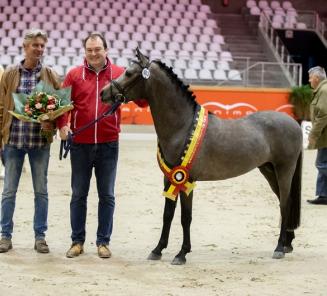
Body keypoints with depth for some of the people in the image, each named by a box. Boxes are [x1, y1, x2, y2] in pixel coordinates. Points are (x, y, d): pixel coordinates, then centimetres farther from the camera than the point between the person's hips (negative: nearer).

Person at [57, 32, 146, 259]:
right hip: (80, 144, 1)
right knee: (78, 195, 9)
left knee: (107, 196, 7)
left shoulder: (119, 74, 0)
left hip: (108, 144, 0)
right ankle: (77, 241, 19)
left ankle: (103, 242, 17)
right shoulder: (74, 75, 2)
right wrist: (62, 125, -20)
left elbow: (141, 99, -5)